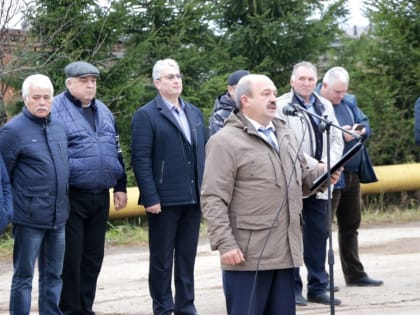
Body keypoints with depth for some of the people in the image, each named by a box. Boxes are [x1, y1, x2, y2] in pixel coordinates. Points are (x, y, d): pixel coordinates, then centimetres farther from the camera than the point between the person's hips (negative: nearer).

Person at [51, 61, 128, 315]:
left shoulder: (103, 111, 16)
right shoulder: (57, 110, -6)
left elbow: (116, 151, 22)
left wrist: (121, 187, 17)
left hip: (100, 197, 6)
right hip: (72, 197, -6)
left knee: (93, 257, 11)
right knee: (70, 257, -2)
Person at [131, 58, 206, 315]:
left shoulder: (194, 113, 14)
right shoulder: (146, 116, -5)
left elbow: (205, 153, 14)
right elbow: (141, 159, -10)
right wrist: (150, 198, -16)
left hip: (193, 198, 5)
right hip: (165, 199, -5)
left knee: (187, 257, 11)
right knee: (162, 259, 4)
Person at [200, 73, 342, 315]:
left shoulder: (286, 136, 18)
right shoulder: (225, 141, -7)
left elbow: (301, 178, 26)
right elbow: (213, 200, -12)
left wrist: (321, 173, 3)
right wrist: (225, 244, -20)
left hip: (285, 253, 7)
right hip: (247, 256, -7)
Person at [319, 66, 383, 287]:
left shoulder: (349, 102, 12)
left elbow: (365, 123, 16)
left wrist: (361, 130, -7)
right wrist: (340, 135, -25)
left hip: (352, 174, 8)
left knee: (351, 225, 15)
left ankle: (355, 274, 23)